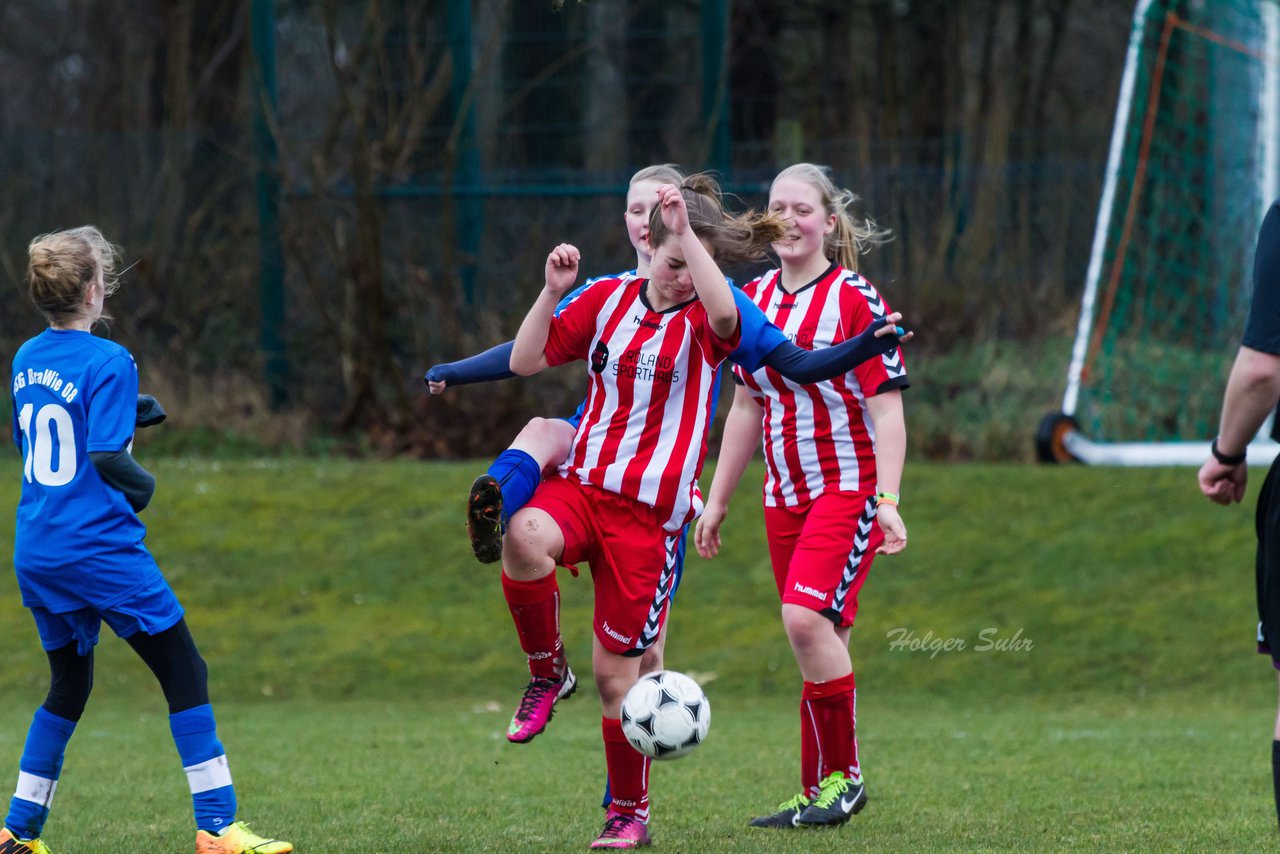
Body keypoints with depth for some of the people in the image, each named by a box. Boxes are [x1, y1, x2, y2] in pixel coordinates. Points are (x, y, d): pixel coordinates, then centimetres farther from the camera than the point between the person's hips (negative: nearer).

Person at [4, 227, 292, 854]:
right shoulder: (107, 363, -14)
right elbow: (108, 460, -22)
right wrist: (144, 486, -1)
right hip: (99, 548, -7)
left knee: (69, 685, 21)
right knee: (186, 675, 1)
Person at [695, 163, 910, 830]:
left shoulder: (855, 299, -9)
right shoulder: (755, 299, 10)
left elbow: (886, 408, -11)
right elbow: (747, 407, 19)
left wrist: (887, 500, -20)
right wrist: (717, 501, 18)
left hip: (850, 485, -6)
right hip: (785, 494, 6)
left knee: (806, 615, -22)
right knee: (820, 638, 5)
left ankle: (844, 775, -9)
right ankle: (817, 796, 10)